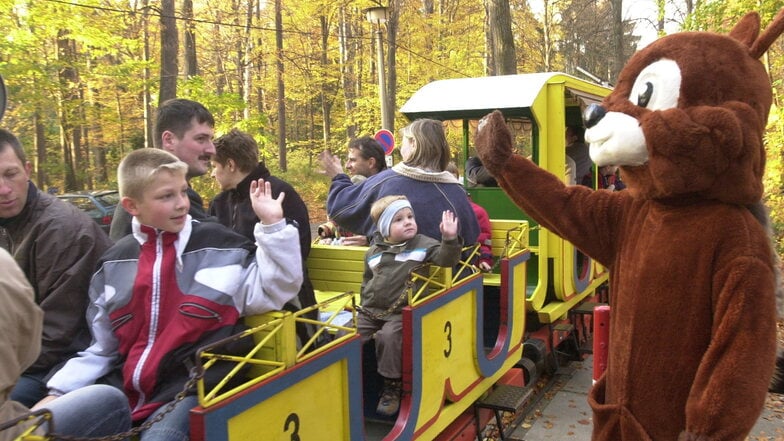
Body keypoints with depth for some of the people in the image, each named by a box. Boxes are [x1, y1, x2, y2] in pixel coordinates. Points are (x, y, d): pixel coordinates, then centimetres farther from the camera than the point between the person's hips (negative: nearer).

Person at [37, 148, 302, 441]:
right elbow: (102, 349, 18)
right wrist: (58, 391, 7)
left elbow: (275, 290, -4)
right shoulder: (115, 264, 11)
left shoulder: (220, 247, -1)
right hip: (123, 392, 5)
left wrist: (273, 225, -11)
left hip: (190, 391, -5)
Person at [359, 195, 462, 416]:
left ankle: (392, 387, -12)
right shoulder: (373, 252, 10)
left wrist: (450, 239, -33)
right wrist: (365, 304, 13)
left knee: (388, 336, -30)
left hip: (401, 313, -4)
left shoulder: (422, 244, -1)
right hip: (370, 311, 4)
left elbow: (445, 258, -16)